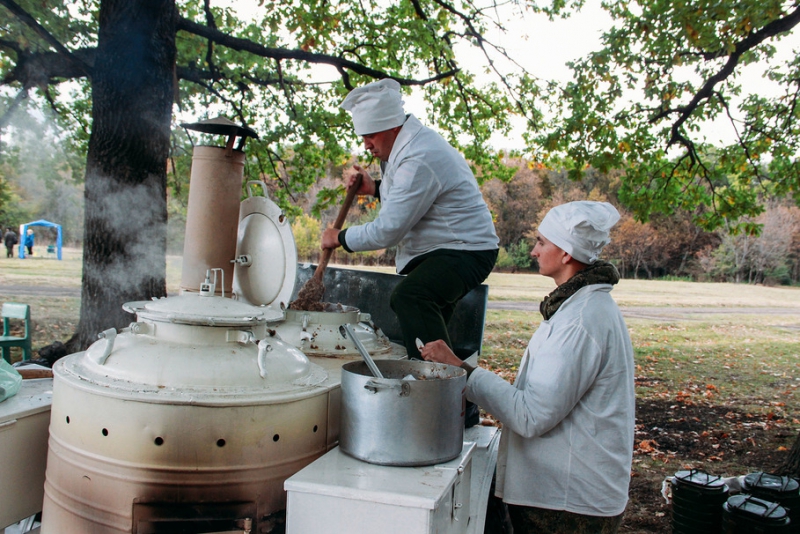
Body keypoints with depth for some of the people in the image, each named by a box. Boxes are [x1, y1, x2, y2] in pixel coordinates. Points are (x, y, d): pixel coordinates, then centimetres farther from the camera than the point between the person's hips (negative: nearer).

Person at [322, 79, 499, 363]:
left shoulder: (419, 160, -26)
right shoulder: (416, 141, 8)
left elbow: (388, 230, -26)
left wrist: (340, 238, -10)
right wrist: (375, 187, 8)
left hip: (464, 252, -12)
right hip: (443, 249, 12)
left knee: (409, 298, -35)